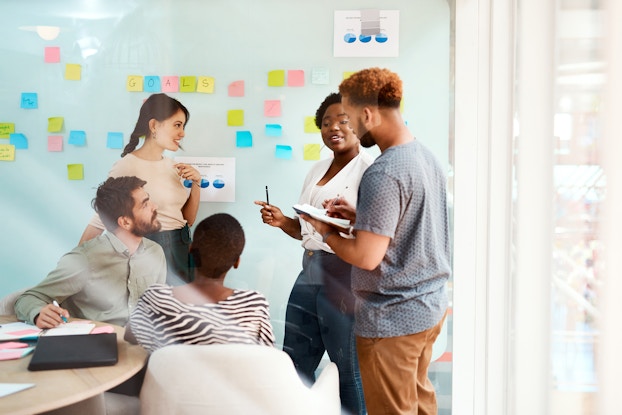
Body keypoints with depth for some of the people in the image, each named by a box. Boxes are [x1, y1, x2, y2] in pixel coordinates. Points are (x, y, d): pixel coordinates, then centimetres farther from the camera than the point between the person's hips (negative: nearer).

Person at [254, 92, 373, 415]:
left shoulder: (369, 170, -9)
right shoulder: (317, 170, 16)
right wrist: (282, 221, 4)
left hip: (344, 279, -8)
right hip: (309, 275, 8)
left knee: (349, 374, 3)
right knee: (294, 367, 18)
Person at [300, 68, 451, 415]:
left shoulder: (383, 174, -24)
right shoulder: (426, 156, 4)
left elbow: (367, 257, -23)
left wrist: (327, 232, -7)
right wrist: (359, 215, 7)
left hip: (392, 320, -9)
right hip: (431, 306, 9)